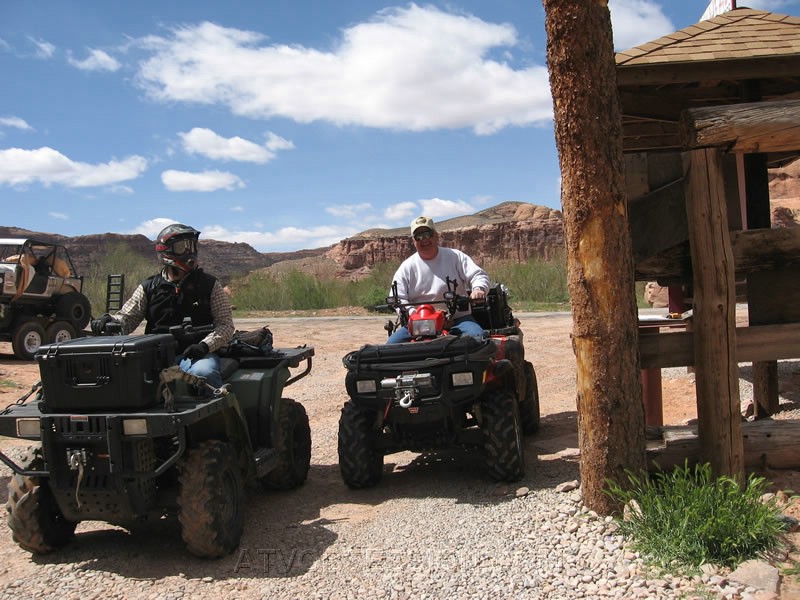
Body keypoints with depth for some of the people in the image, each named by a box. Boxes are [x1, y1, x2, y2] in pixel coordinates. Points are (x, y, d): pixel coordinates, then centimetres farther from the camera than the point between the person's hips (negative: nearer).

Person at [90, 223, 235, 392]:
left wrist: (205, 345, -15)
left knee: (203, 372, -37)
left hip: (195, 354, -2)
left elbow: (226, 325, 2)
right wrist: (110, 321, -12)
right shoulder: (149, 288, 12)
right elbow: (127, 318, 12)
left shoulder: (209, 285, 7)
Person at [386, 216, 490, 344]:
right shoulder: (406, 267, 8)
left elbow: (478, 275, 1)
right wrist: (412, 313, -17)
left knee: (477, 336, -32)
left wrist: (478, 288, -24)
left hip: (458, 319, -1)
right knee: (392, 343, -20)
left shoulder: (455, 257, 7)